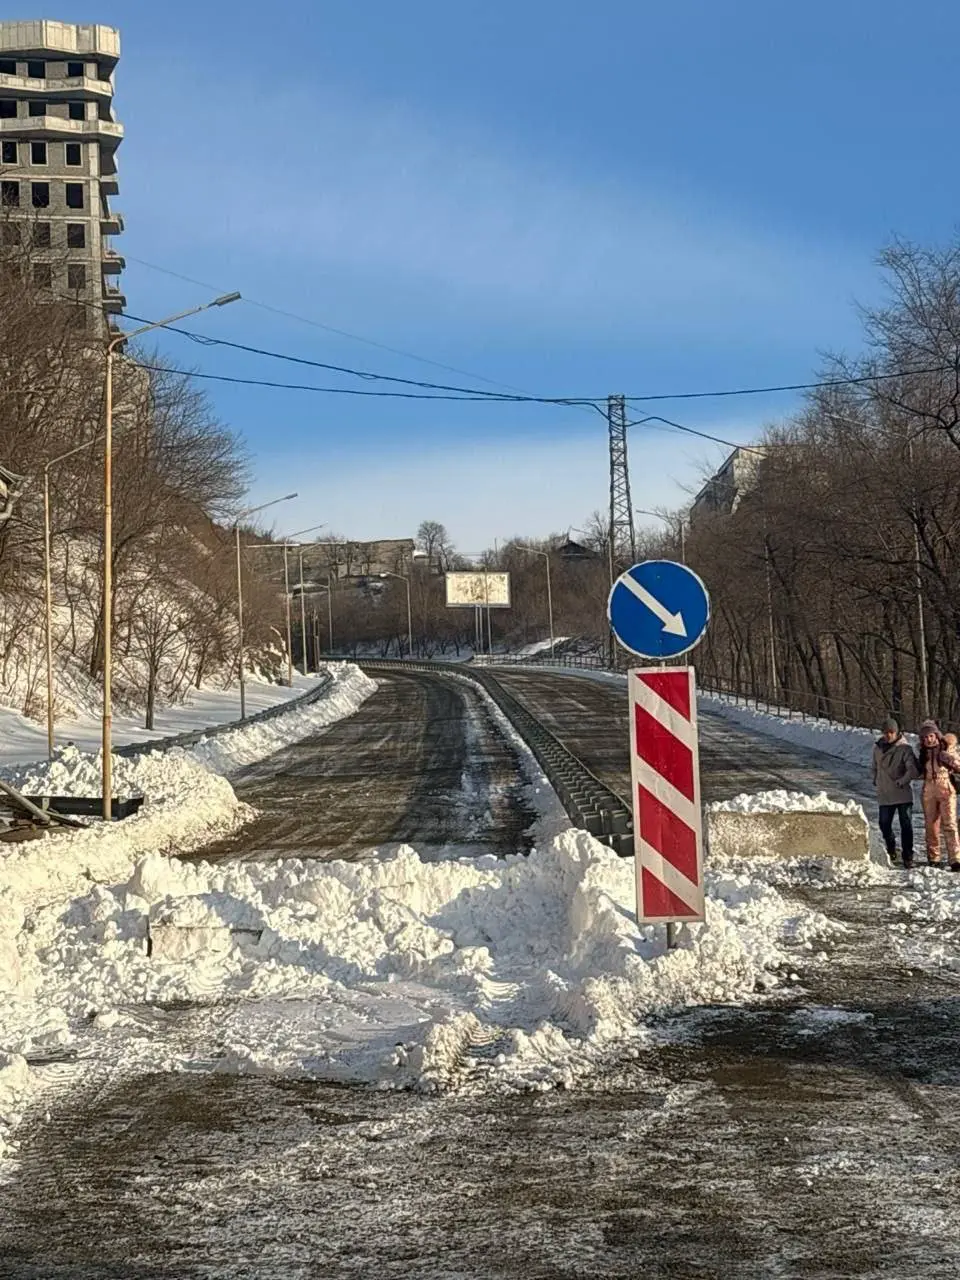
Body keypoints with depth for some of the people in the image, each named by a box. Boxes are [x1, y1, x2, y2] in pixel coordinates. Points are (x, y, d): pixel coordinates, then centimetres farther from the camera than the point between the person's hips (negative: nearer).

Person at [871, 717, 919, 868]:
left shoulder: (905, 748, -8)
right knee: (884, 825, 7)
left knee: (906, 826, -5)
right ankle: (891, 851, 31)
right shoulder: (878, 748, 7)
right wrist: (876, 781, 13)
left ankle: (908, 857, 2)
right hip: (885, 795, 4)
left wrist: (903, 781, -28)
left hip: (903, 794, -4)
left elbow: (913, 769, -17)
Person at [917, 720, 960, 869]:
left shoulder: (947, 749, -3)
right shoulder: (923, 752, 9)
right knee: (931, 825, 7)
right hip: (929, 792, 5)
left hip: (946, 790, -5)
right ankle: (933, 858, 15)